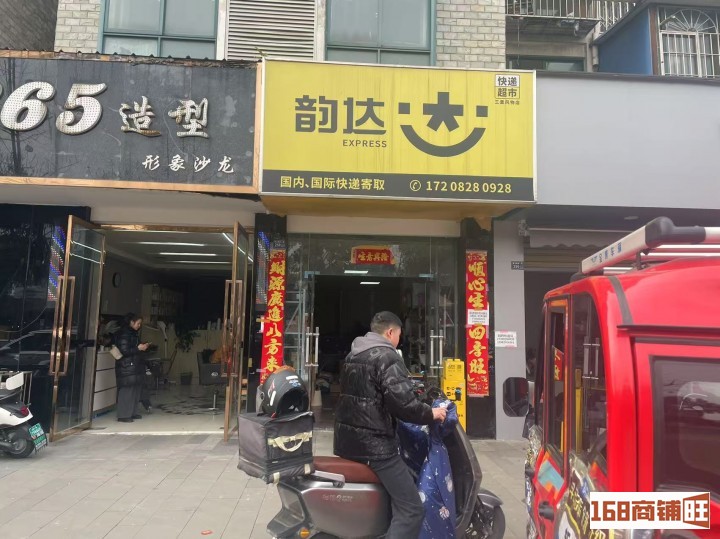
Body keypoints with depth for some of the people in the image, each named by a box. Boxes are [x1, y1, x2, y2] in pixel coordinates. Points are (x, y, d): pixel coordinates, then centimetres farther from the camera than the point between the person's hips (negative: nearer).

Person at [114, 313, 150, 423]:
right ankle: (123, 415, -3)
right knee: (127, 390, -8)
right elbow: (124, 351, -19)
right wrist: (138, 348, -15)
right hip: (126, 367, -9)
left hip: (135, 366, 9)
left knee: (136, 389, 10)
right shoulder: (124, 334, -13)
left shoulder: (134, 333, 15)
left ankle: (132, 413, 18)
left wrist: (142, 347, 7)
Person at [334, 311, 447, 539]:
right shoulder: (387, 357, -12)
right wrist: (430, 414, -7)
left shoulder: (353, 355, 16)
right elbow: (402, 402, -23)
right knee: (410, 509, -9)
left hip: (348, 440, 10)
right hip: (375, 444, -10)